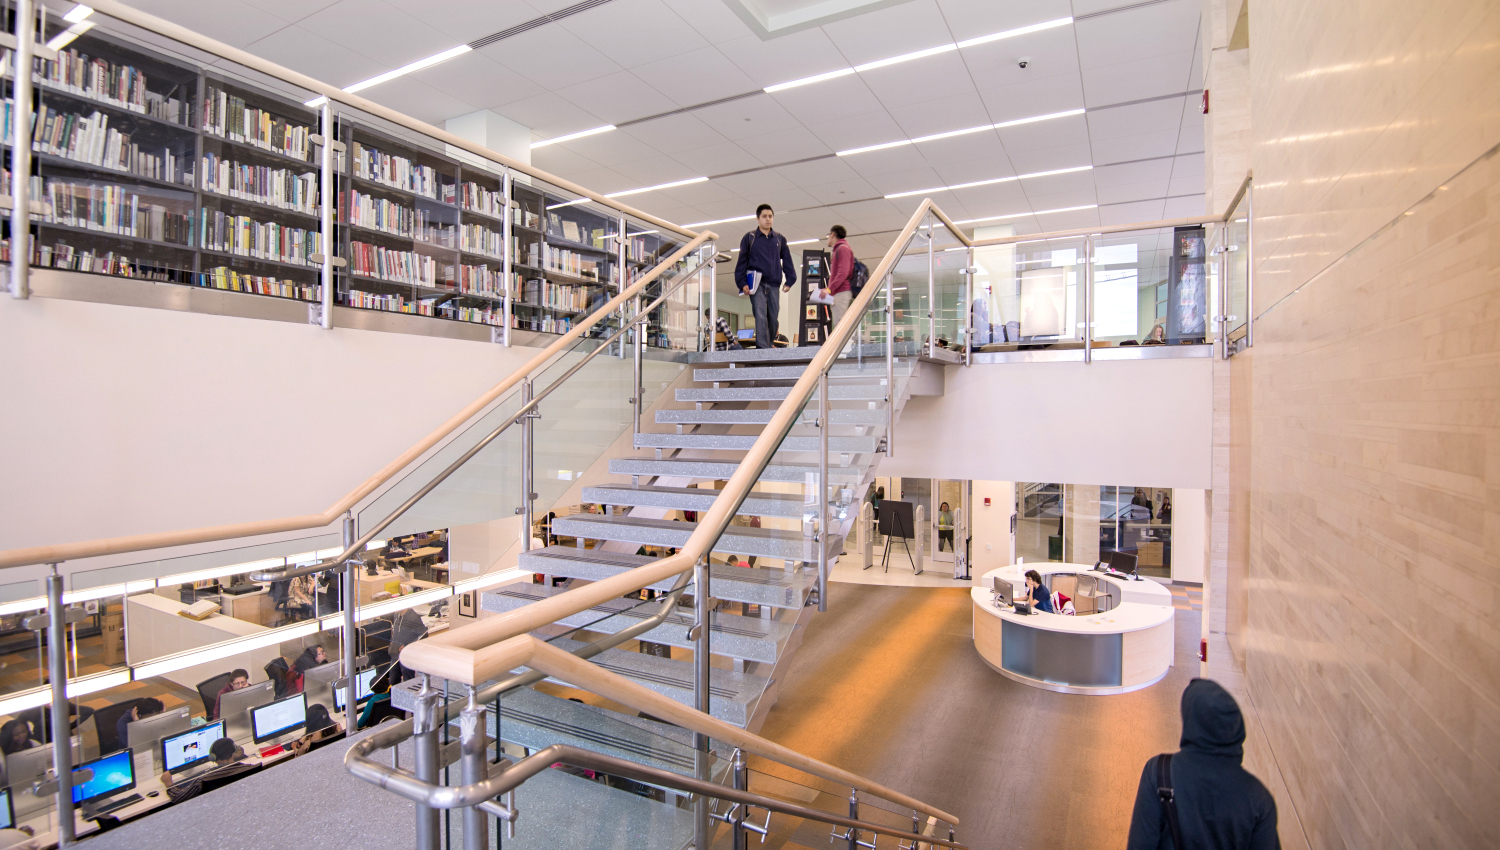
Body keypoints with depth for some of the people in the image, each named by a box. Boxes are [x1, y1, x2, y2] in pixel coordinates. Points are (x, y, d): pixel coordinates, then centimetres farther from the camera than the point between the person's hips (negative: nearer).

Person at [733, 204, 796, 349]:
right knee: (761, 316, -15)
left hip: (774, 285, 3)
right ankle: (762, 347, -19)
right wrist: (742, 283, -5)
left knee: (773, 318, 4)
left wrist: (789, 281, 9)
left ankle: (770, 344, 19)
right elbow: (741, 261, 5)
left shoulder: (780, 239, 16)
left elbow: (787, 261, 19)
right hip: (756, 284, -3)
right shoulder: (749, 238, 8)